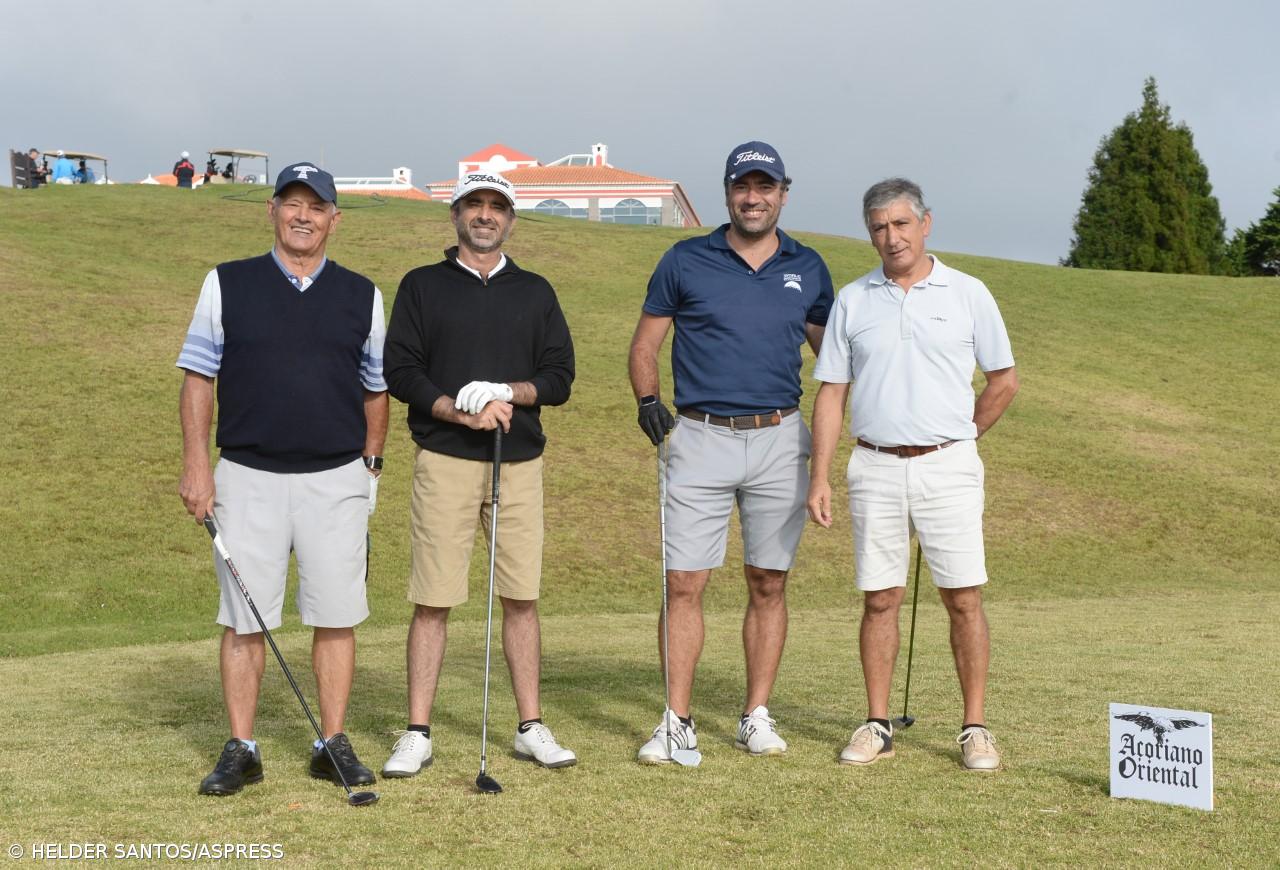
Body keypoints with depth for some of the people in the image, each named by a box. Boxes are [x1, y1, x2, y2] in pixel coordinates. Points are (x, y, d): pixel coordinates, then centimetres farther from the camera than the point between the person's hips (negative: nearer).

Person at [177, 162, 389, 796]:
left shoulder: (362, 295, 8)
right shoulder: (227, 285, 4)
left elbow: (375, 387, 14)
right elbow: (198, 376, 3)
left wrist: (370, 463, 9)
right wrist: (196, 464, -4)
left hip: (337, 480, 1)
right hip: (248, 476, -1)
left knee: (336, 618, 2)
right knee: (243, 617, 2)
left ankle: (333, 745, 13)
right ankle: (240, 750, 10)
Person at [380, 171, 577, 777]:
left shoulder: (535, 292, 14)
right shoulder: (422, 286, 8)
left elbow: (560, 376, 9)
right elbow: (399, 370, -1)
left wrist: (511, 393, -11)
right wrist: (461, 411, -14)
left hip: (520, 461, 2)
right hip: (444, 460, -2)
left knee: (521, 597, 5)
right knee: (432, 600, -3)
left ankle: (531, 727, 13)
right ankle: (417, 734, 3)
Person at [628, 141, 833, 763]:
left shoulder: (808, 269, 9)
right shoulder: (685, 262, 4)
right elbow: (645, 343, 7)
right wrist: (647, 400, -10)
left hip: (780, 440, 2)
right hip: (700, 438, -2)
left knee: (768, 584, 6)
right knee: (683, 583, -3)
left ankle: (757, 717, 16)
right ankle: (677, 722, 4)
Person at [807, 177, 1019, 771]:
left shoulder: (967, 294, 3)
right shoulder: (852, 301, 7)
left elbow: (1004, 381, 10)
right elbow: (831, 394, 6)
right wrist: (819, 478, -1)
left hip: (948, 468, -1)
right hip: (875, 470, 1)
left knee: (964, 599, -2)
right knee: (879, 601, 5)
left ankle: (975, 728, 7)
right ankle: (877, 726, 13)